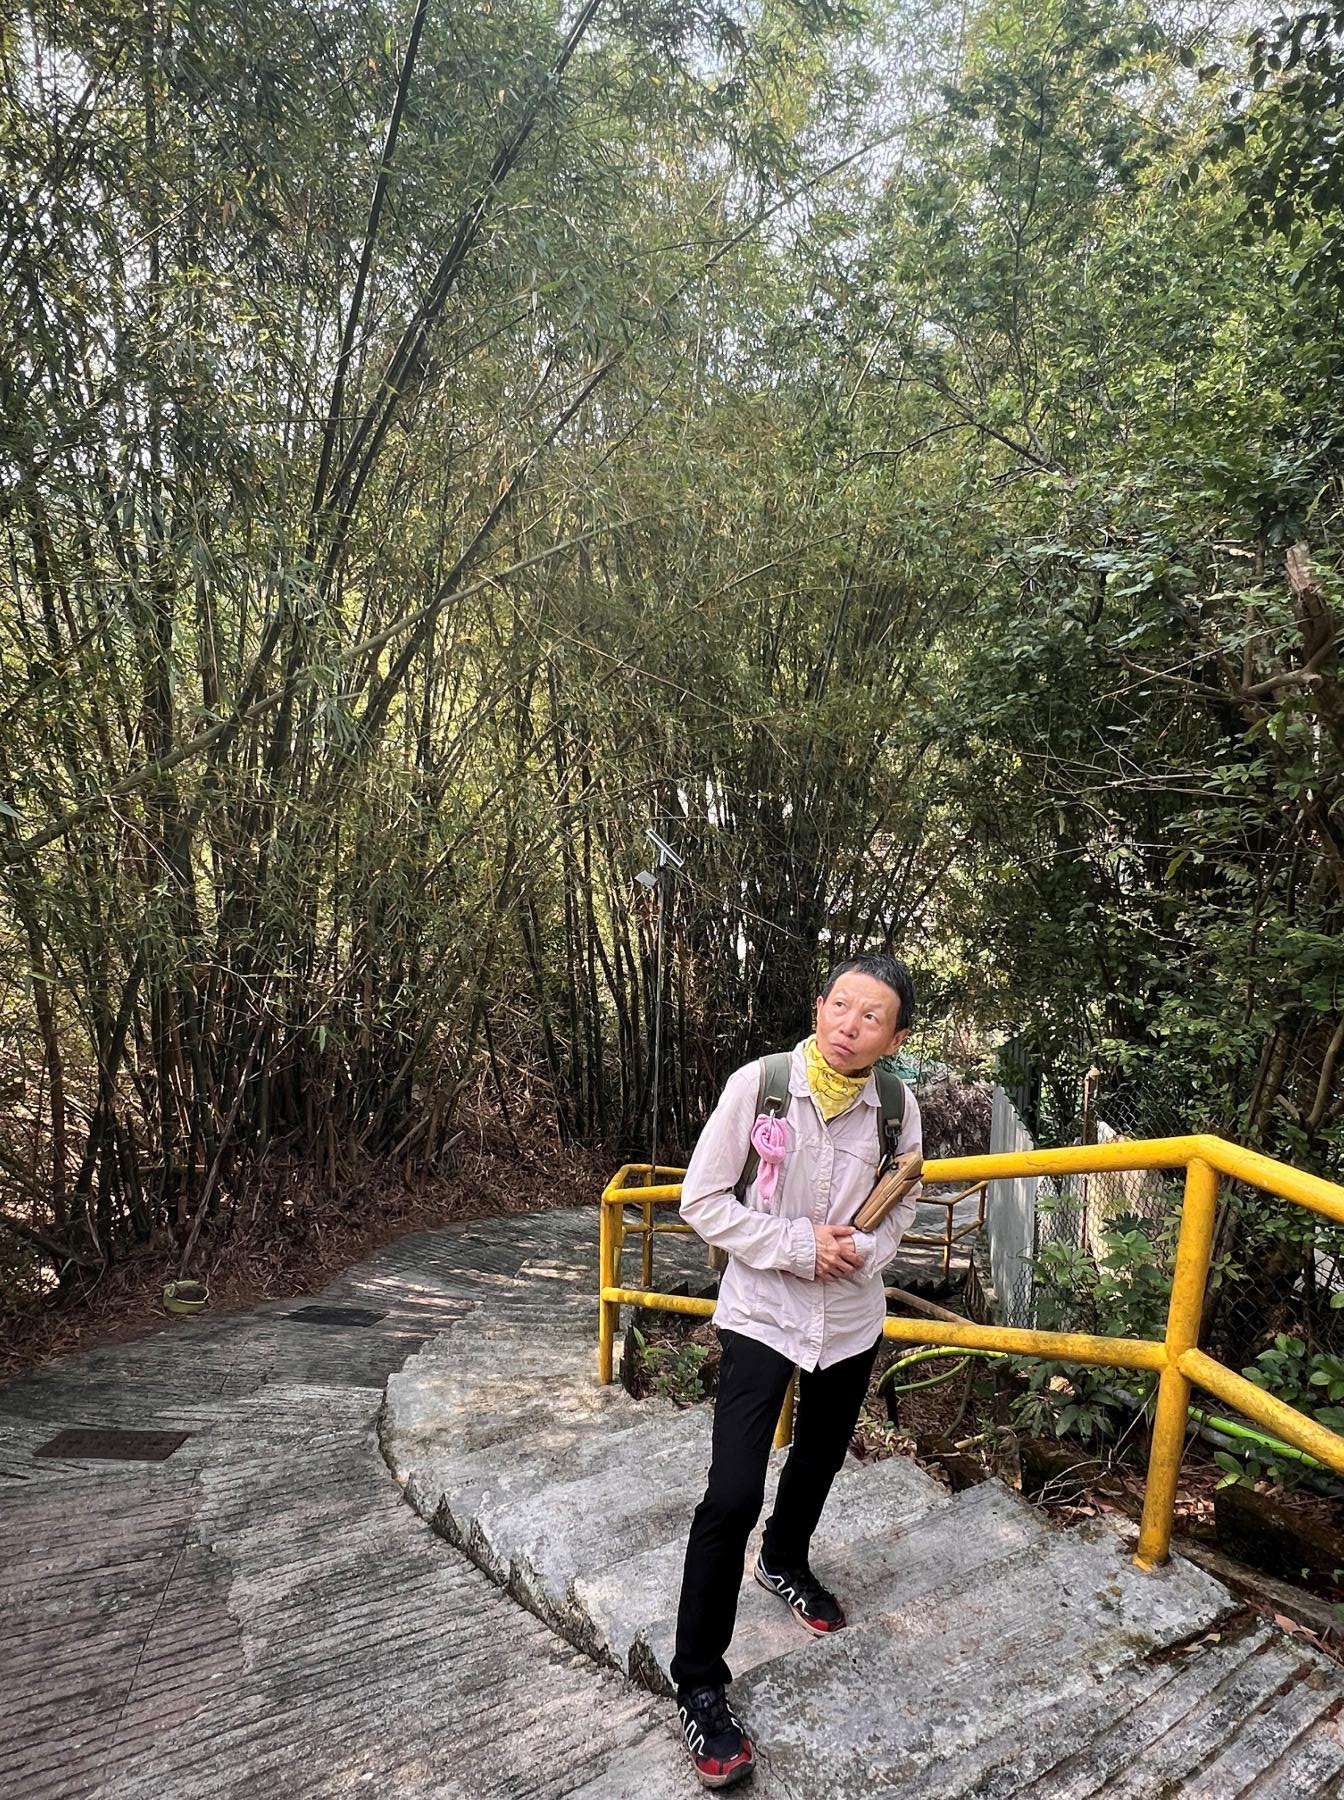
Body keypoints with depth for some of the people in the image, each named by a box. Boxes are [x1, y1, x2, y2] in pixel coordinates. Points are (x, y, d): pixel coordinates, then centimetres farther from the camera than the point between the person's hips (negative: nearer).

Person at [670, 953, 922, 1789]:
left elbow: (900, 1209, 4)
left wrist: (860, 1251, -17)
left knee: (820, 1462, 24)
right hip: (761, 1314, -4)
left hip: (851, 1319, 4)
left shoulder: (898, 1108, -11)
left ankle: (786, 1561, 56)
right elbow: (704, 1200, -14)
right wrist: (796, 1246, -22)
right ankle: (701, 1685, 10)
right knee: (733, 1494, -9)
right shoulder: (759, 1083, -20)